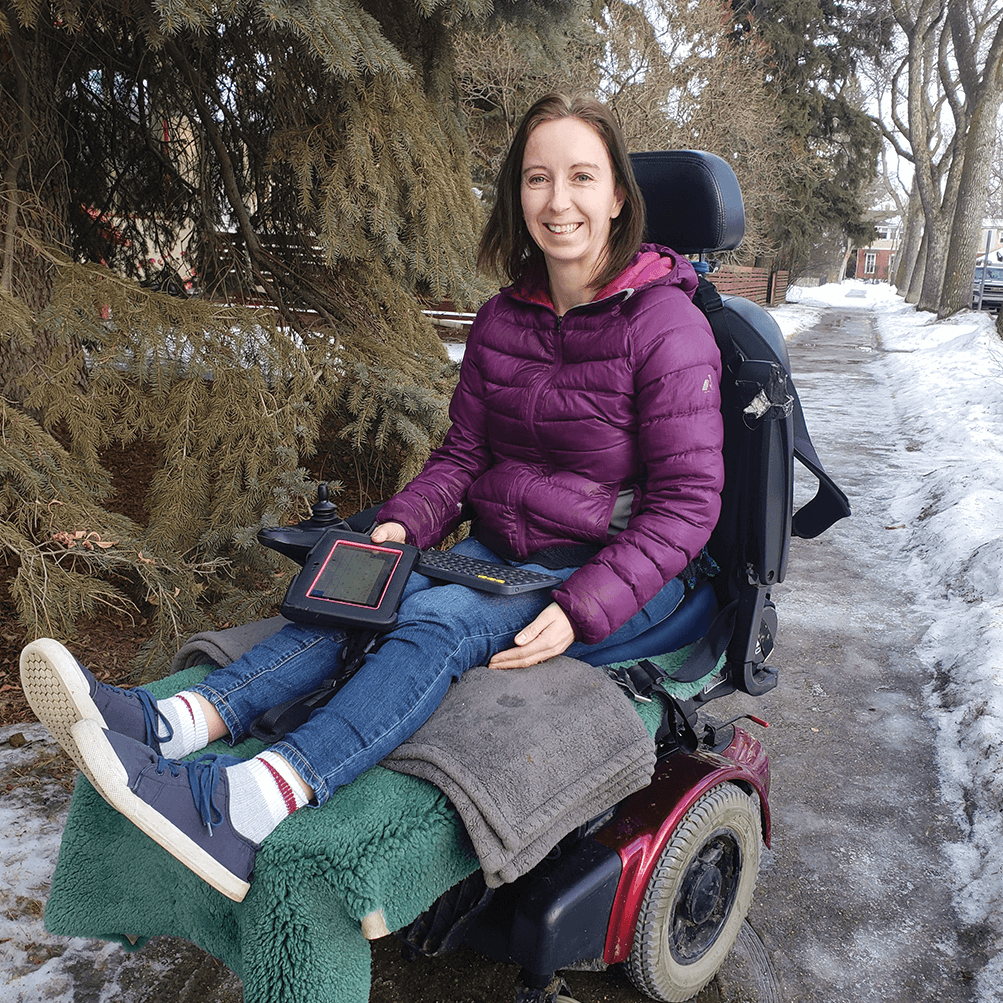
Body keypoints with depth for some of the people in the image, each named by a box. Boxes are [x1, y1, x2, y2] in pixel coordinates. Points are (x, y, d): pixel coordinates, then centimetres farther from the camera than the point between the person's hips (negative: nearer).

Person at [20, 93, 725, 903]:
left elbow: (686, 504, -16)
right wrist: (403, 523, -11)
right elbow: (464, 452, 9)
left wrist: (579, 612, -26)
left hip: (624, 573, -5)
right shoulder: (503, 319, 6)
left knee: (442, 619, -32)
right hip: (502, 549, 6)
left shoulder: (667, 323, -12)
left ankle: (248, 805, -47)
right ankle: (172, 727, -36)